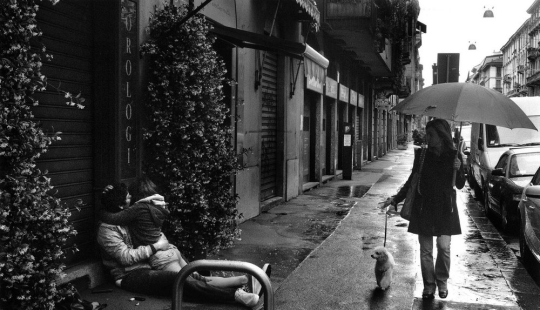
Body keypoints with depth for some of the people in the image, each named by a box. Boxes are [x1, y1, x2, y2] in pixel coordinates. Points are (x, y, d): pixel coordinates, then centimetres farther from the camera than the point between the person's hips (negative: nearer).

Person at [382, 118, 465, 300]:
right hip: (423, 207, 1)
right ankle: (429, 285, 18)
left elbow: (460, 185, 2)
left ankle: (442, 282, 20)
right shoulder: (421, 154, -1)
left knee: (444, 246, -3)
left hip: (444, 207, -1)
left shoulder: (453, 155, -4)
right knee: (425, 249, 5)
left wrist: (458, 169, -18)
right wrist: (396, 198, 2)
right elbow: (412, 180, 9)